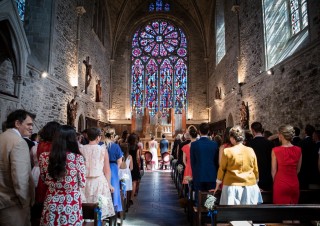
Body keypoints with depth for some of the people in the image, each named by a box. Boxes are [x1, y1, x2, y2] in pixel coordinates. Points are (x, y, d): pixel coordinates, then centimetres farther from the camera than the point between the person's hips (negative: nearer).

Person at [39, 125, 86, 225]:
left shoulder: (44, 157, -9)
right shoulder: (78, 158, -19)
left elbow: (44, 179, 8)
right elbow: (82, 183, -7)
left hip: (51, 203, 3)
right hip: (72, 204, -2)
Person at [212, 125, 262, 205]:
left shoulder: (227, 151, -9)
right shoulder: (251, 151, -2)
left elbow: (221, 169, 0)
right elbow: (256, 170, 8)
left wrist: (217, 185, 12)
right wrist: (255, 182, 25)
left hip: (232, 187, -2)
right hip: (249, 186, 3)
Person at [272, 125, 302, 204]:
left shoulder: (276, 150, -13)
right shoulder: (298, 150, -3)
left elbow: (274, 170, -6)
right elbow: (298, 169, 7)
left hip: (280, 183, -4)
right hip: (294, 183, 4)